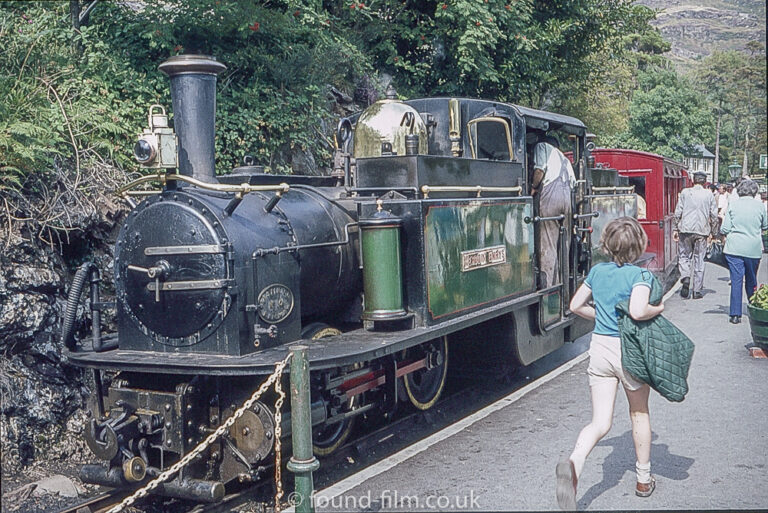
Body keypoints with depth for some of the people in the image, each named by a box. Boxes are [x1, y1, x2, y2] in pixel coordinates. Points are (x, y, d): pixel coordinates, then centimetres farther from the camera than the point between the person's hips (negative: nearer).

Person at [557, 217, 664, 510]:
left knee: (601, 422, 2)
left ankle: (574, 462, -28)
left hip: (599, 348, 4)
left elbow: (576, 305, 11)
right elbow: (638, 312, -28)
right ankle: (643, 479, 33)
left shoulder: (597, 271, 4)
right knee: (639, 414, 20)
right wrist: (659, 308, -9)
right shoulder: (640, 275, -13)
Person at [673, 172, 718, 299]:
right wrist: (713, 232, 14)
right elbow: (714, 215, 4)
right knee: (699, 260, 6)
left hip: (686, 229, -1)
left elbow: (678, 212, 1)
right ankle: (697, 291, 7)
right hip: (702, 231, 1)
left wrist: (676, 229, 9)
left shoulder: (685, 192, 1)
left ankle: (685, 277, -15)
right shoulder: (709, 195, 4)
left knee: (684, 256, 12)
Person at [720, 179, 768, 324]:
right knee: (751, 281, 16)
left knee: (736, 280, -1)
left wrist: (724, 233, 17)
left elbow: (725, 229, -3)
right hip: (754, 249, 1)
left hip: (734, 248, -1)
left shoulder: (732, 204, -3)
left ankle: (735, 314, -3)